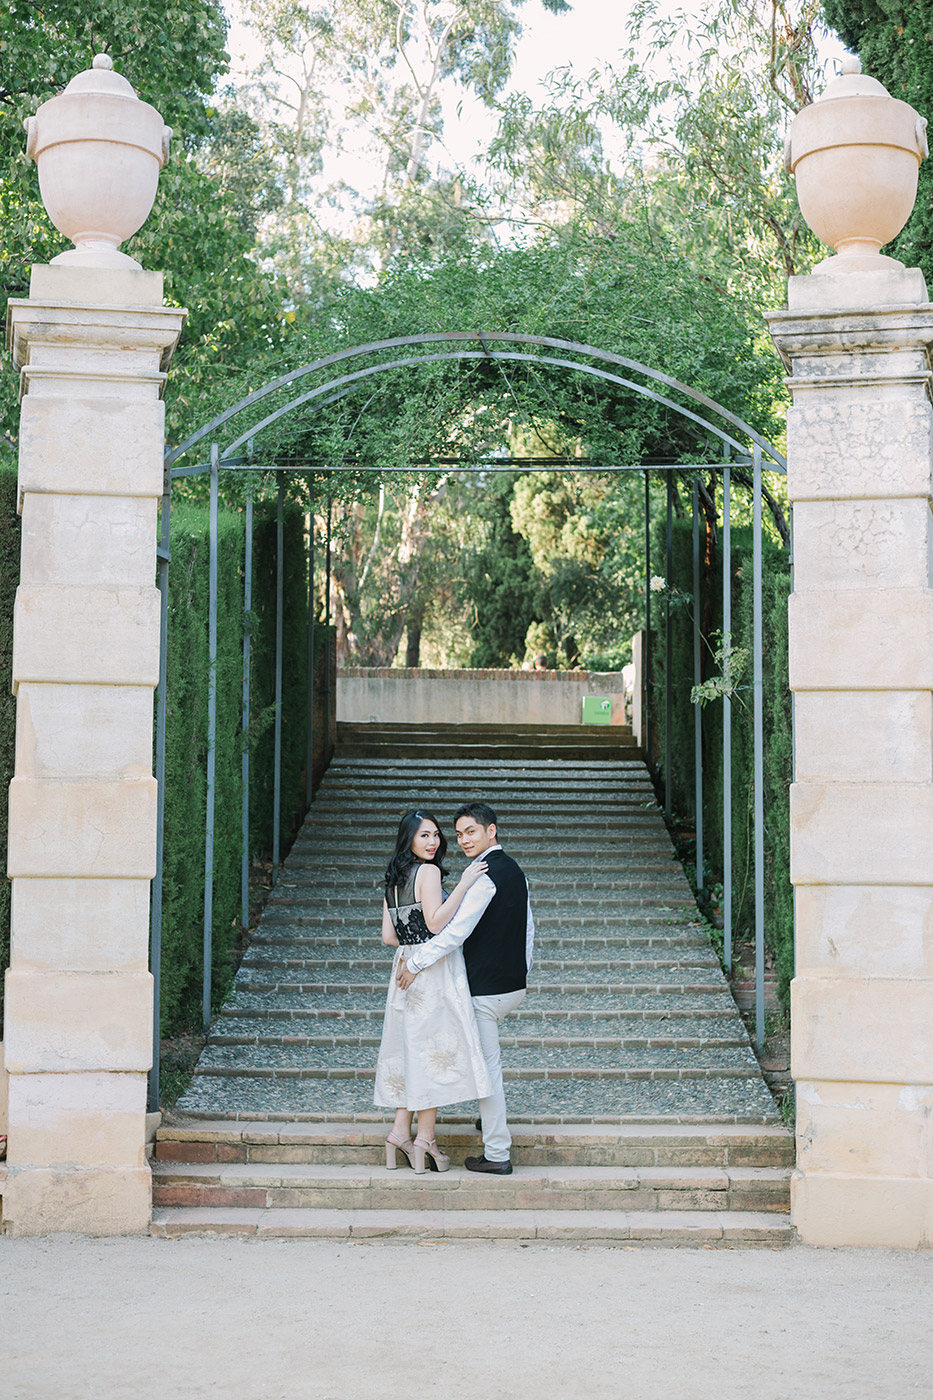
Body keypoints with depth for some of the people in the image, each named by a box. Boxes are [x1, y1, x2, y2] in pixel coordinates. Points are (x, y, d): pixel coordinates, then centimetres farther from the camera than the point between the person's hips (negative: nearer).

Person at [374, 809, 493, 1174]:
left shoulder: (394, 878, 13)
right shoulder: (428, 871, -11)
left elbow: (388, 936, 12)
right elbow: (435, 922, -21)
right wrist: (464, 885, -20)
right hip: (434, 970, -8)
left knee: (412, 1048, 13)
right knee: (434, 1048, -2)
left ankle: (400, 1131, 13)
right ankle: (424, 1137, 0)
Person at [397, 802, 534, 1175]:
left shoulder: (484, 875, -19)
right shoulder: (514, 869, 11)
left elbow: (456, 931, -24)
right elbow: (527, 929, 18)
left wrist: (415, 963, -16)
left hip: (485, 989, -9)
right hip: (514, 985, 9)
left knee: (487, 1065, -1)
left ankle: (496, 1154, 4)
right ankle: (491, 1118, 36)